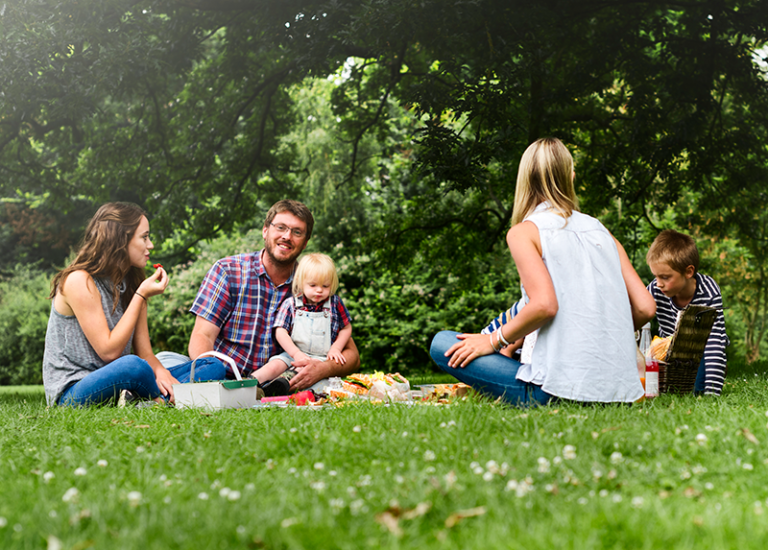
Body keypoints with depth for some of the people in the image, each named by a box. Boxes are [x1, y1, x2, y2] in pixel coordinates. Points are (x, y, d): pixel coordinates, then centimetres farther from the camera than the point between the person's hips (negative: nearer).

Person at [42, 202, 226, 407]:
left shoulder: (131, 282, 11)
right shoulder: (79, 281, -13)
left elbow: (145, 353, 6)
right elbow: (109, 351, -18)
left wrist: (160, 372, -18)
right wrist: (141, 296, -15)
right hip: (72, 392, -8)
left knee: (214, 367, -2)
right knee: (133, 366, -40)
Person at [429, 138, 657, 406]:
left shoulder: (524, 232, -2)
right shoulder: (601, 230, 13)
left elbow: (545, 305, -18)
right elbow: (645, 308, 7)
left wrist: (493, 340, -3)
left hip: (558, 388, -6)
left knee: (442, 344, 5)